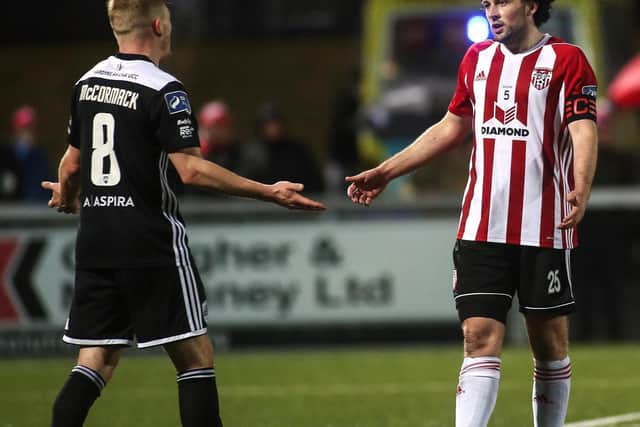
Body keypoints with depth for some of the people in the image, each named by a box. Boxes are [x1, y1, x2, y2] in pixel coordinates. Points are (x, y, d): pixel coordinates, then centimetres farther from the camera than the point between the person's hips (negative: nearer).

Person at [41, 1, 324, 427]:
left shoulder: (88, 83, 9)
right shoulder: (163, 90, -11)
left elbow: (71, 164, 18)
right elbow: (191, 169, -18)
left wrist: (67, 198, 40)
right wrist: (269, 192, -15)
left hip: (95, 243, 6)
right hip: (152, 245, -6)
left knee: (96, 361, 8)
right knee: (195, 355, 1)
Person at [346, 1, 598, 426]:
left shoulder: (566, 60, -4)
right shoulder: (477, 58, 13)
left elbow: (584, 131, -15)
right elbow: (451, 127, 24)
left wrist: (580, 190, -35)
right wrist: (385, 172, 22)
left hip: (544, 230, -4)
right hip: (481, 228, 4)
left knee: (550, 344, 4)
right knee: (480, 339, -6)